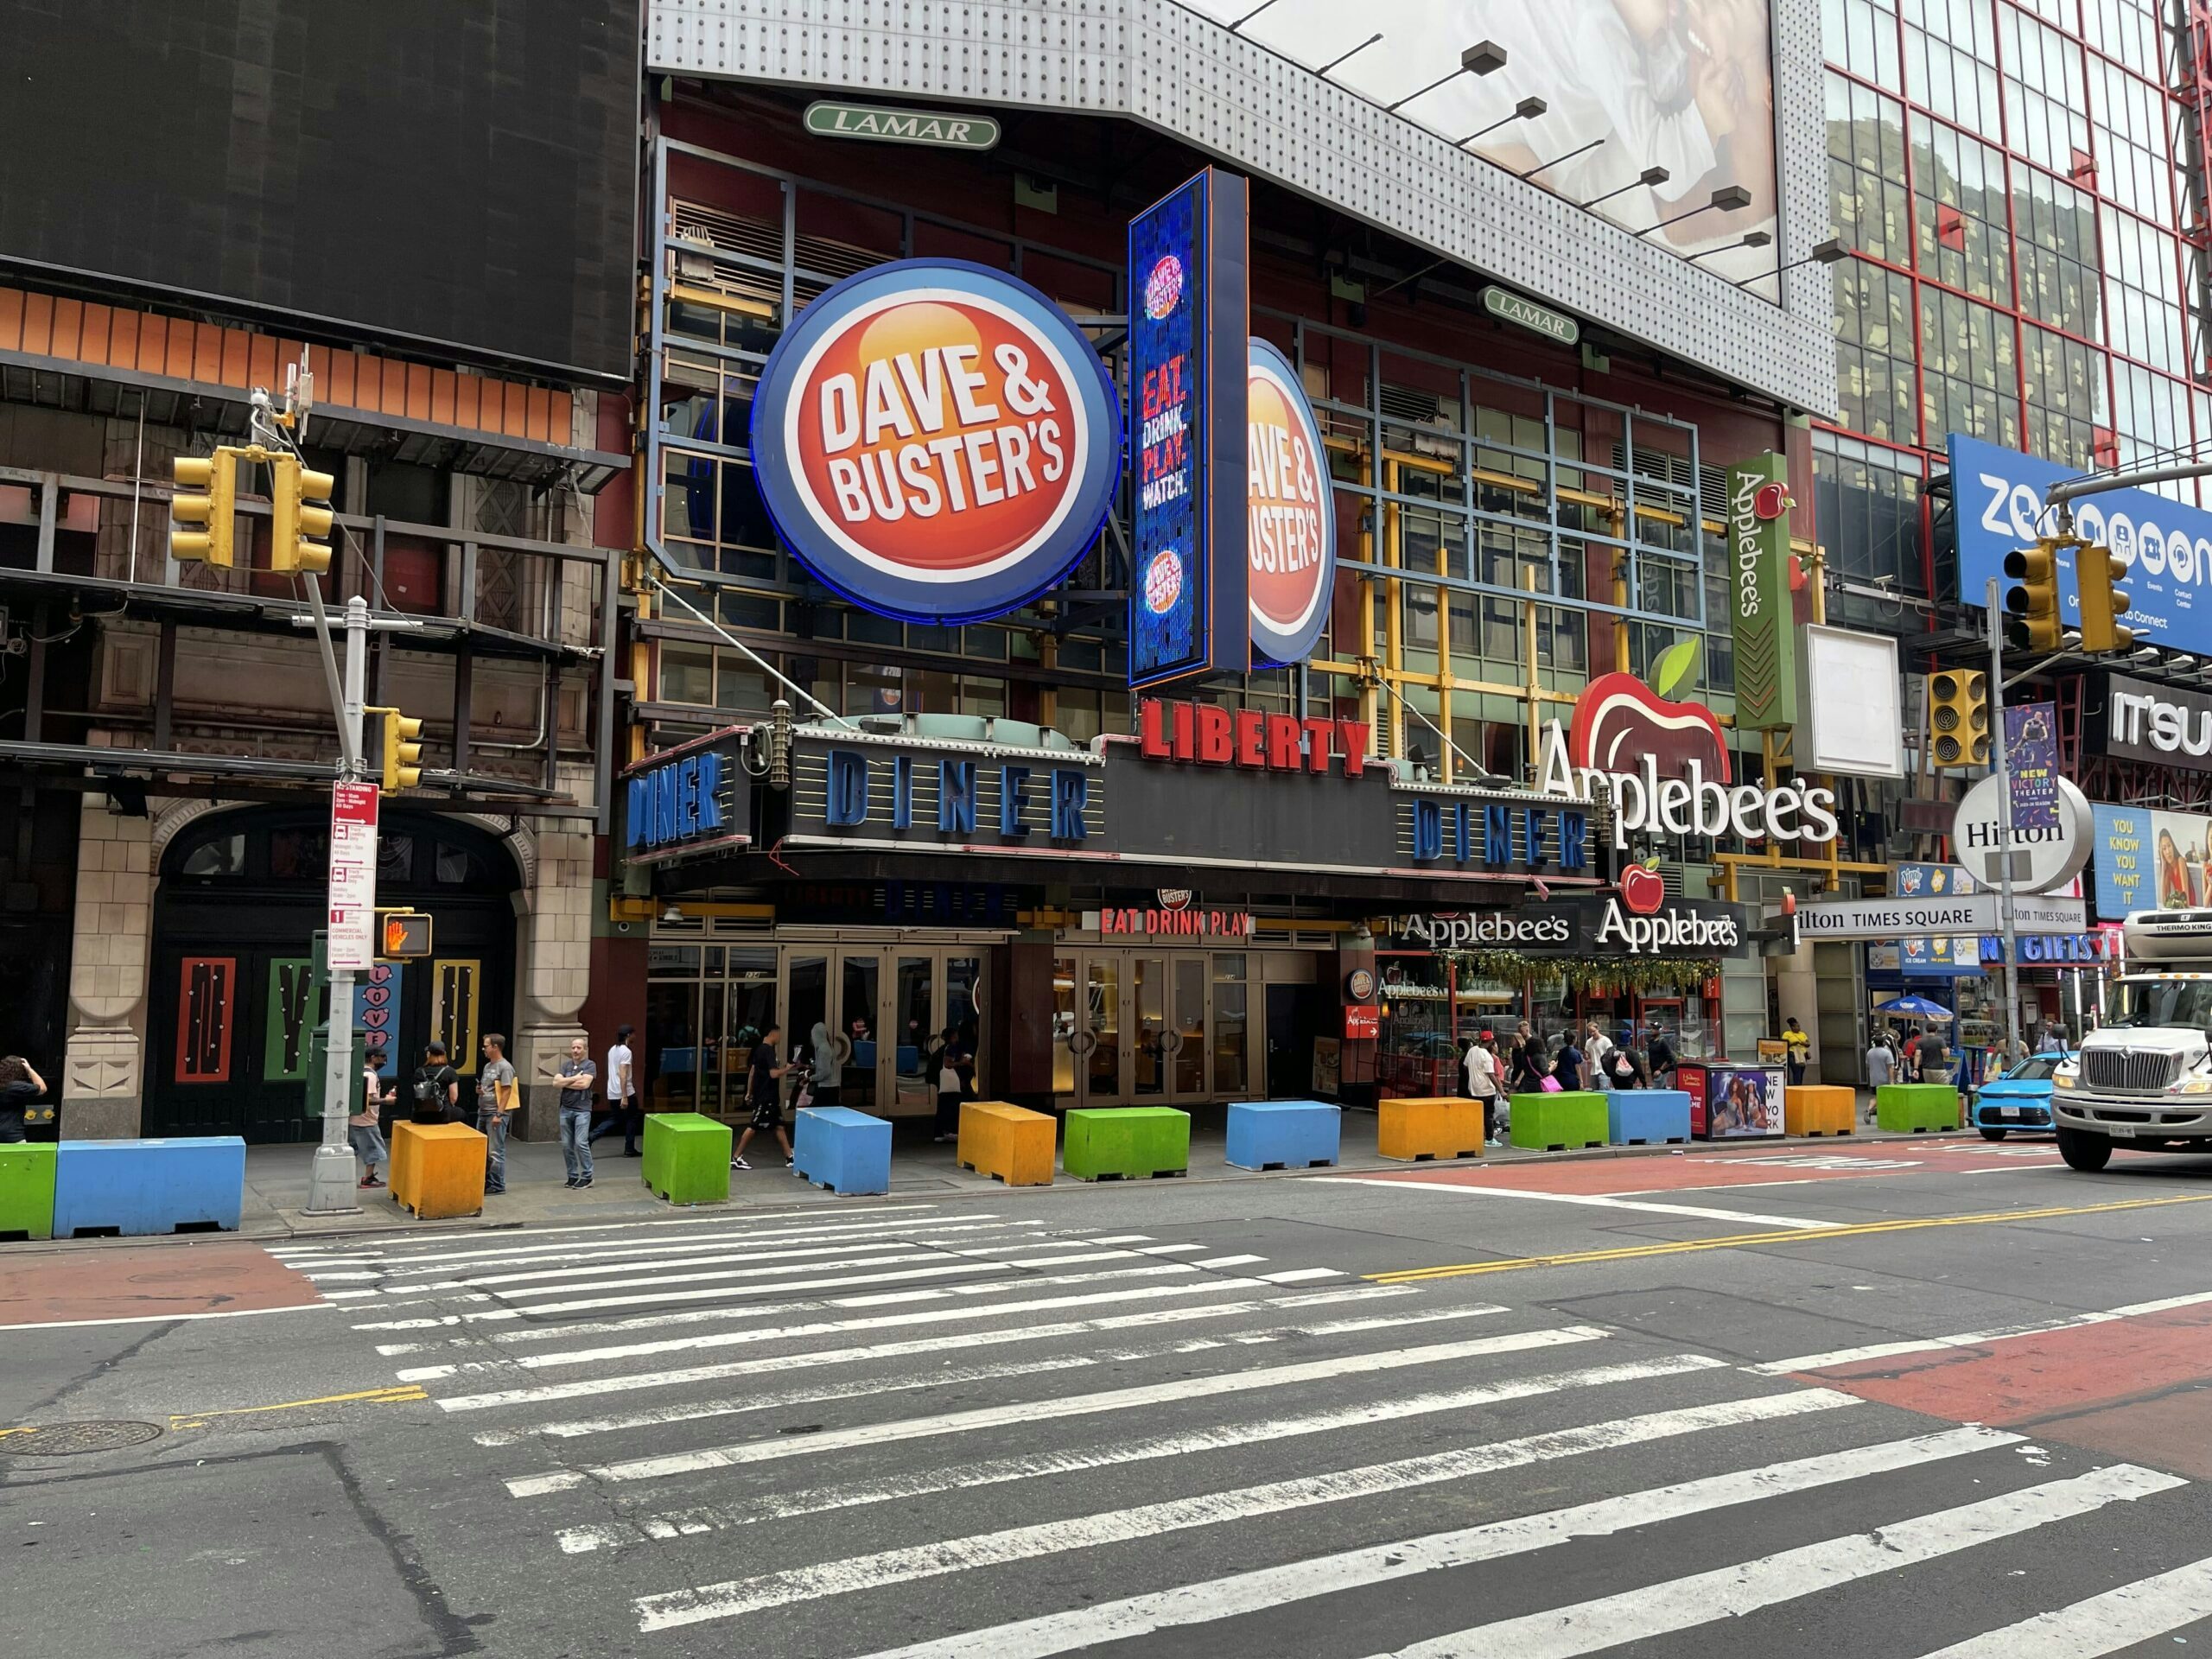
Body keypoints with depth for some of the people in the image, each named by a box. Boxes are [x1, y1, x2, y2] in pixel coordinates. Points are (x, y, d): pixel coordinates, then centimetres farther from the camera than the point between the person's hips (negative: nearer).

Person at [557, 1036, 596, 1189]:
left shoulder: (590, 1065, -1)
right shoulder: (566, 1065, 11)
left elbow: (585, 1084, -15)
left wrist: (565, 1083, -5)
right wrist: (575, 1078, -9)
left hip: (582, 1109, -5)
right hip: (566, 1109, 5)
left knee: (581, 1142, -11)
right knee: (566, 1145, 6)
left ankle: (587, 1176, -2)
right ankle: (572, 1175, 16)